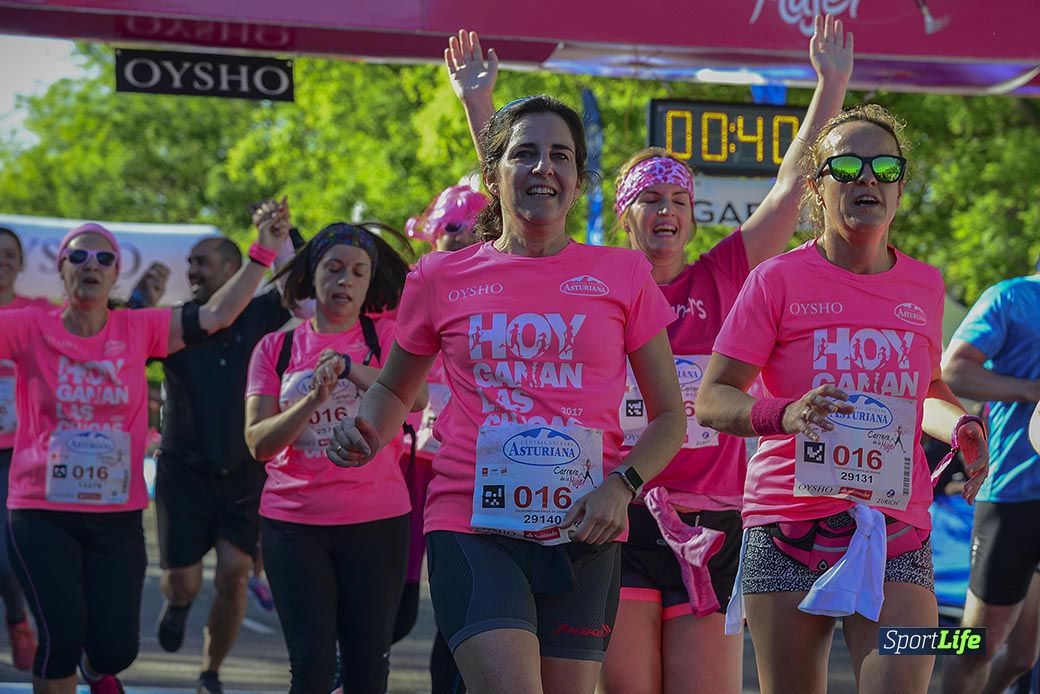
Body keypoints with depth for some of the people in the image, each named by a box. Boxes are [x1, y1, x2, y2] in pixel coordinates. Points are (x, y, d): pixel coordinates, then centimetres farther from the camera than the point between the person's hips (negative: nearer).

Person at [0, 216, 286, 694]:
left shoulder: (140, 330, 2)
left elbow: (217, 315, 0)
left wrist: (263, 253, -5)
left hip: (118, 516, 2)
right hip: (42, 514, -2)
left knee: (116, 649, 3)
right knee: (61, 637, -8)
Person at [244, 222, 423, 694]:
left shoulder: (385, 336, 4)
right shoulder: (275, 349, 7)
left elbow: (416, 396, -15)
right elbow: (258, 441, -2)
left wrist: (349, 368, -26)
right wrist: (313, 399, -17)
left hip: (377, 519, 0)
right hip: (293, 521, 0)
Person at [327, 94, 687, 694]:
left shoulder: (622, 275, 5)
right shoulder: (442, 279, 6)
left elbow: (670, 416, 9)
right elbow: (395, 389, 21)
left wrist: (621, 486, -9)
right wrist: (367, 434, -2)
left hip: (582, 534, 2)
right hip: (473, 527, -2)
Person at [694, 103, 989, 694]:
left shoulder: (925, 285, 11)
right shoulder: (779, 280, 0)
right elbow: (711, 400, -3)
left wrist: (960, 425, 6)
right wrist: (784, 414, -23)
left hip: (896, 533, 2)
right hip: (789, 527, -2)